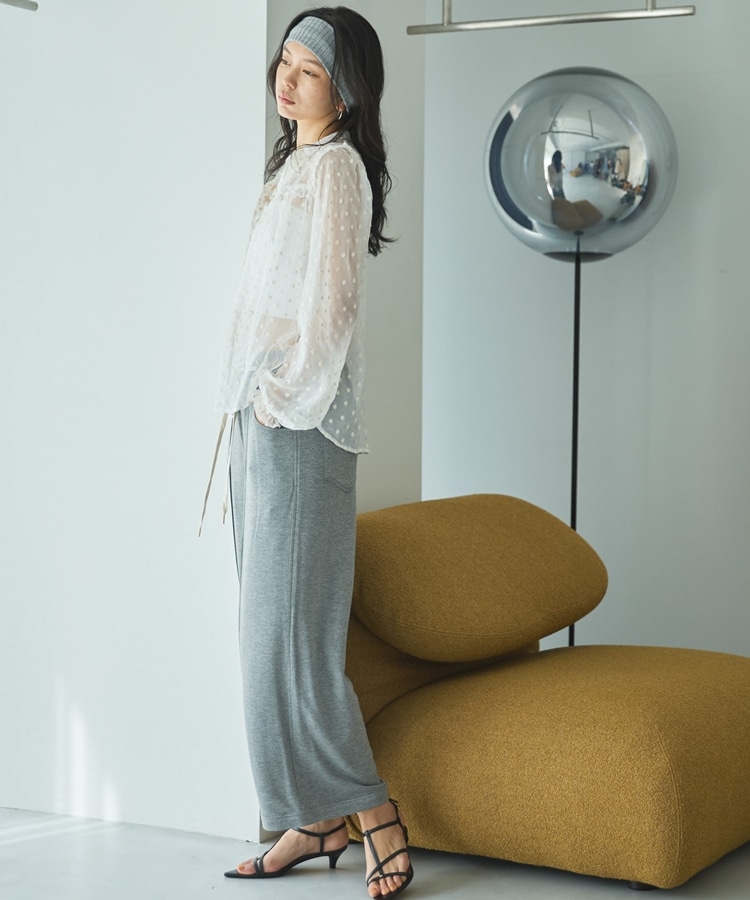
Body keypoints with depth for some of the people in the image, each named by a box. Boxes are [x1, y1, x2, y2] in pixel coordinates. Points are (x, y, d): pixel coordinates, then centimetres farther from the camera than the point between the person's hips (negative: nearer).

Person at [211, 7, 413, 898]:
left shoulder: (334, 166, -10)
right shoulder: (294, 163, 19)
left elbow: (331, 303, -18)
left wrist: (283, 394, -14)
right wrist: (252, 403, 14)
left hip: (300, 421, -10)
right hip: (258, 415, 10)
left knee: (288, 625, -10)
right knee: (269, 621, 9)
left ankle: (376, 822, -3)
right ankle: (314, 818, 14)